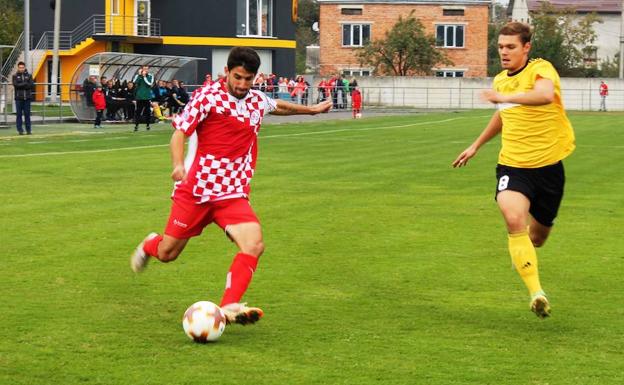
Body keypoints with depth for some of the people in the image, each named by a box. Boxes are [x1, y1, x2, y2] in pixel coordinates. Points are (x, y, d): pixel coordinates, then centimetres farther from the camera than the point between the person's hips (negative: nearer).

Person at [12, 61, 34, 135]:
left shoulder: (29, 76, 9)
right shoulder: (15, 76, 6)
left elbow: (32, 85, -2)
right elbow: (15, 85, -9)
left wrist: (21, 85, -10)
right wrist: (25, 84, -10)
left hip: (27, 98, 1)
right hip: (19, 98, -1)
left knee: (27, 114, 2)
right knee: (19, 114, -2)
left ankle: (28, 129, 6)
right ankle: (20, 130, 1)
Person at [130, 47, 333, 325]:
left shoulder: (257, 101, 9)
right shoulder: (208, 97, -9)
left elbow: (279, 106, 33)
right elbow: (180, 132, -14)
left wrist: (312, 109, 44)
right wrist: (178, 165, -32)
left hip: (233, 195, 4)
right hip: (196, 189, -4)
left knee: (254, 244, -22)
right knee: (167, 254, 5)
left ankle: (229, 307, -23)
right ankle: (149, 245, 42)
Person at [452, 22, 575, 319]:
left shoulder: (541, 69, -12)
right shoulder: (500, 80, 8)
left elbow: (546, 95, -37)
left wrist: (506, 97, -43)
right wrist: (476, 145, 36)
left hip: (548, 165, -3)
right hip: (513, 164, 3)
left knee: (538, 235, 13)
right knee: (514, 219, -26)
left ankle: (524, 254, 53)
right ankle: (537, 293, -26)